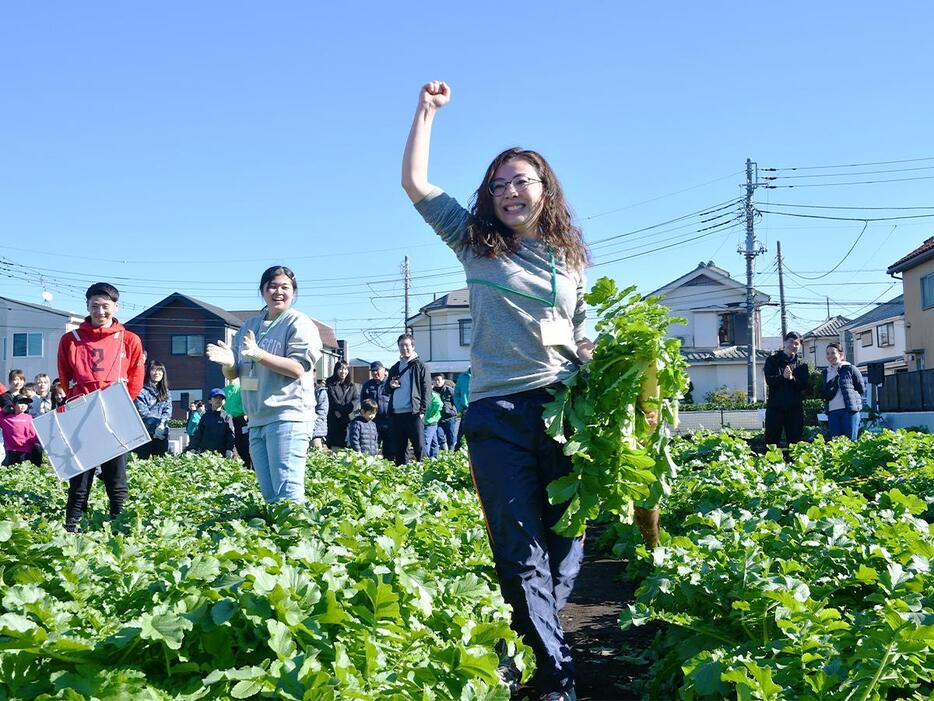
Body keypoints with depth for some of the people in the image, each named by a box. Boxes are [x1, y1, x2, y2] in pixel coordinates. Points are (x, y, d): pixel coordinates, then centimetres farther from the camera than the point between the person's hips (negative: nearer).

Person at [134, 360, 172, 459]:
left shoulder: (165, 392, 17)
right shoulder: (142, 391, -1)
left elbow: (168, 411, 7)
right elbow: (142, 412, -9)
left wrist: (162, 423, -11)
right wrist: (157, 423, -15)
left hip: (162, 433, 5)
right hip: (145, 432, -5)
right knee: (143, 460, -6)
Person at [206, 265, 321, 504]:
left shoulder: (299, 324, -1)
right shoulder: (249, 326, 18)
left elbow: (298, 368, -13)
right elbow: (232, 375, 18)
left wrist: (258, 354, -21)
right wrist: (228, 362, -6)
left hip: (288, 416, -7)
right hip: (257, 419, 7)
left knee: (287, 493, -14)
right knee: (269, 495, 10)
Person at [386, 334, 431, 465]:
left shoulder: (419, 366, 3)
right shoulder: (395, 368, 19)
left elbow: (426, 390, -4)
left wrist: (423, 410, -13)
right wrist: (390, 385, 1)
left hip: (413, 413, -6)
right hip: (396, 413, 6)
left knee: (419, 447, -6)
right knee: (398, 449, 8)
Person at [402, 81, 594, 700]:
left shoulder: (570, 257, 14)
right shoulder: (477, 243, 10)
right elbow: (414, 183, 8)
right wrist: (428, 109, 8)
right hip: (499, 411, -2)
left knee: (566, 539, 5)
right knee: (519, 547, -3)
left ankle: (522, 648, 22)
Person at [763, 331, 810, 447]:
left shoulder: (801, 365, 11)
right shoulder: (772, 360, 7)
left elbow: (804, 386, -1)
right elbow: (769, 380, -7)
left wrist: (792, 378, -19)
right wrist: (783, 377, -24)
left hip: (795, 408, 2)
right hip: (775, 407, -2)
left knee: (795, 441, 5)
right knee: (771, 441, -2)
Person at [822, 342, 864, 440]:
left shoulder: (850, 369, 2)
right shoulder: (826, 372, 16)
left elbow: (862, 389, 5)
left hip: (849, 410, -5)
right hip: (832, 412, 5)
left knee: (850, 440, -5)